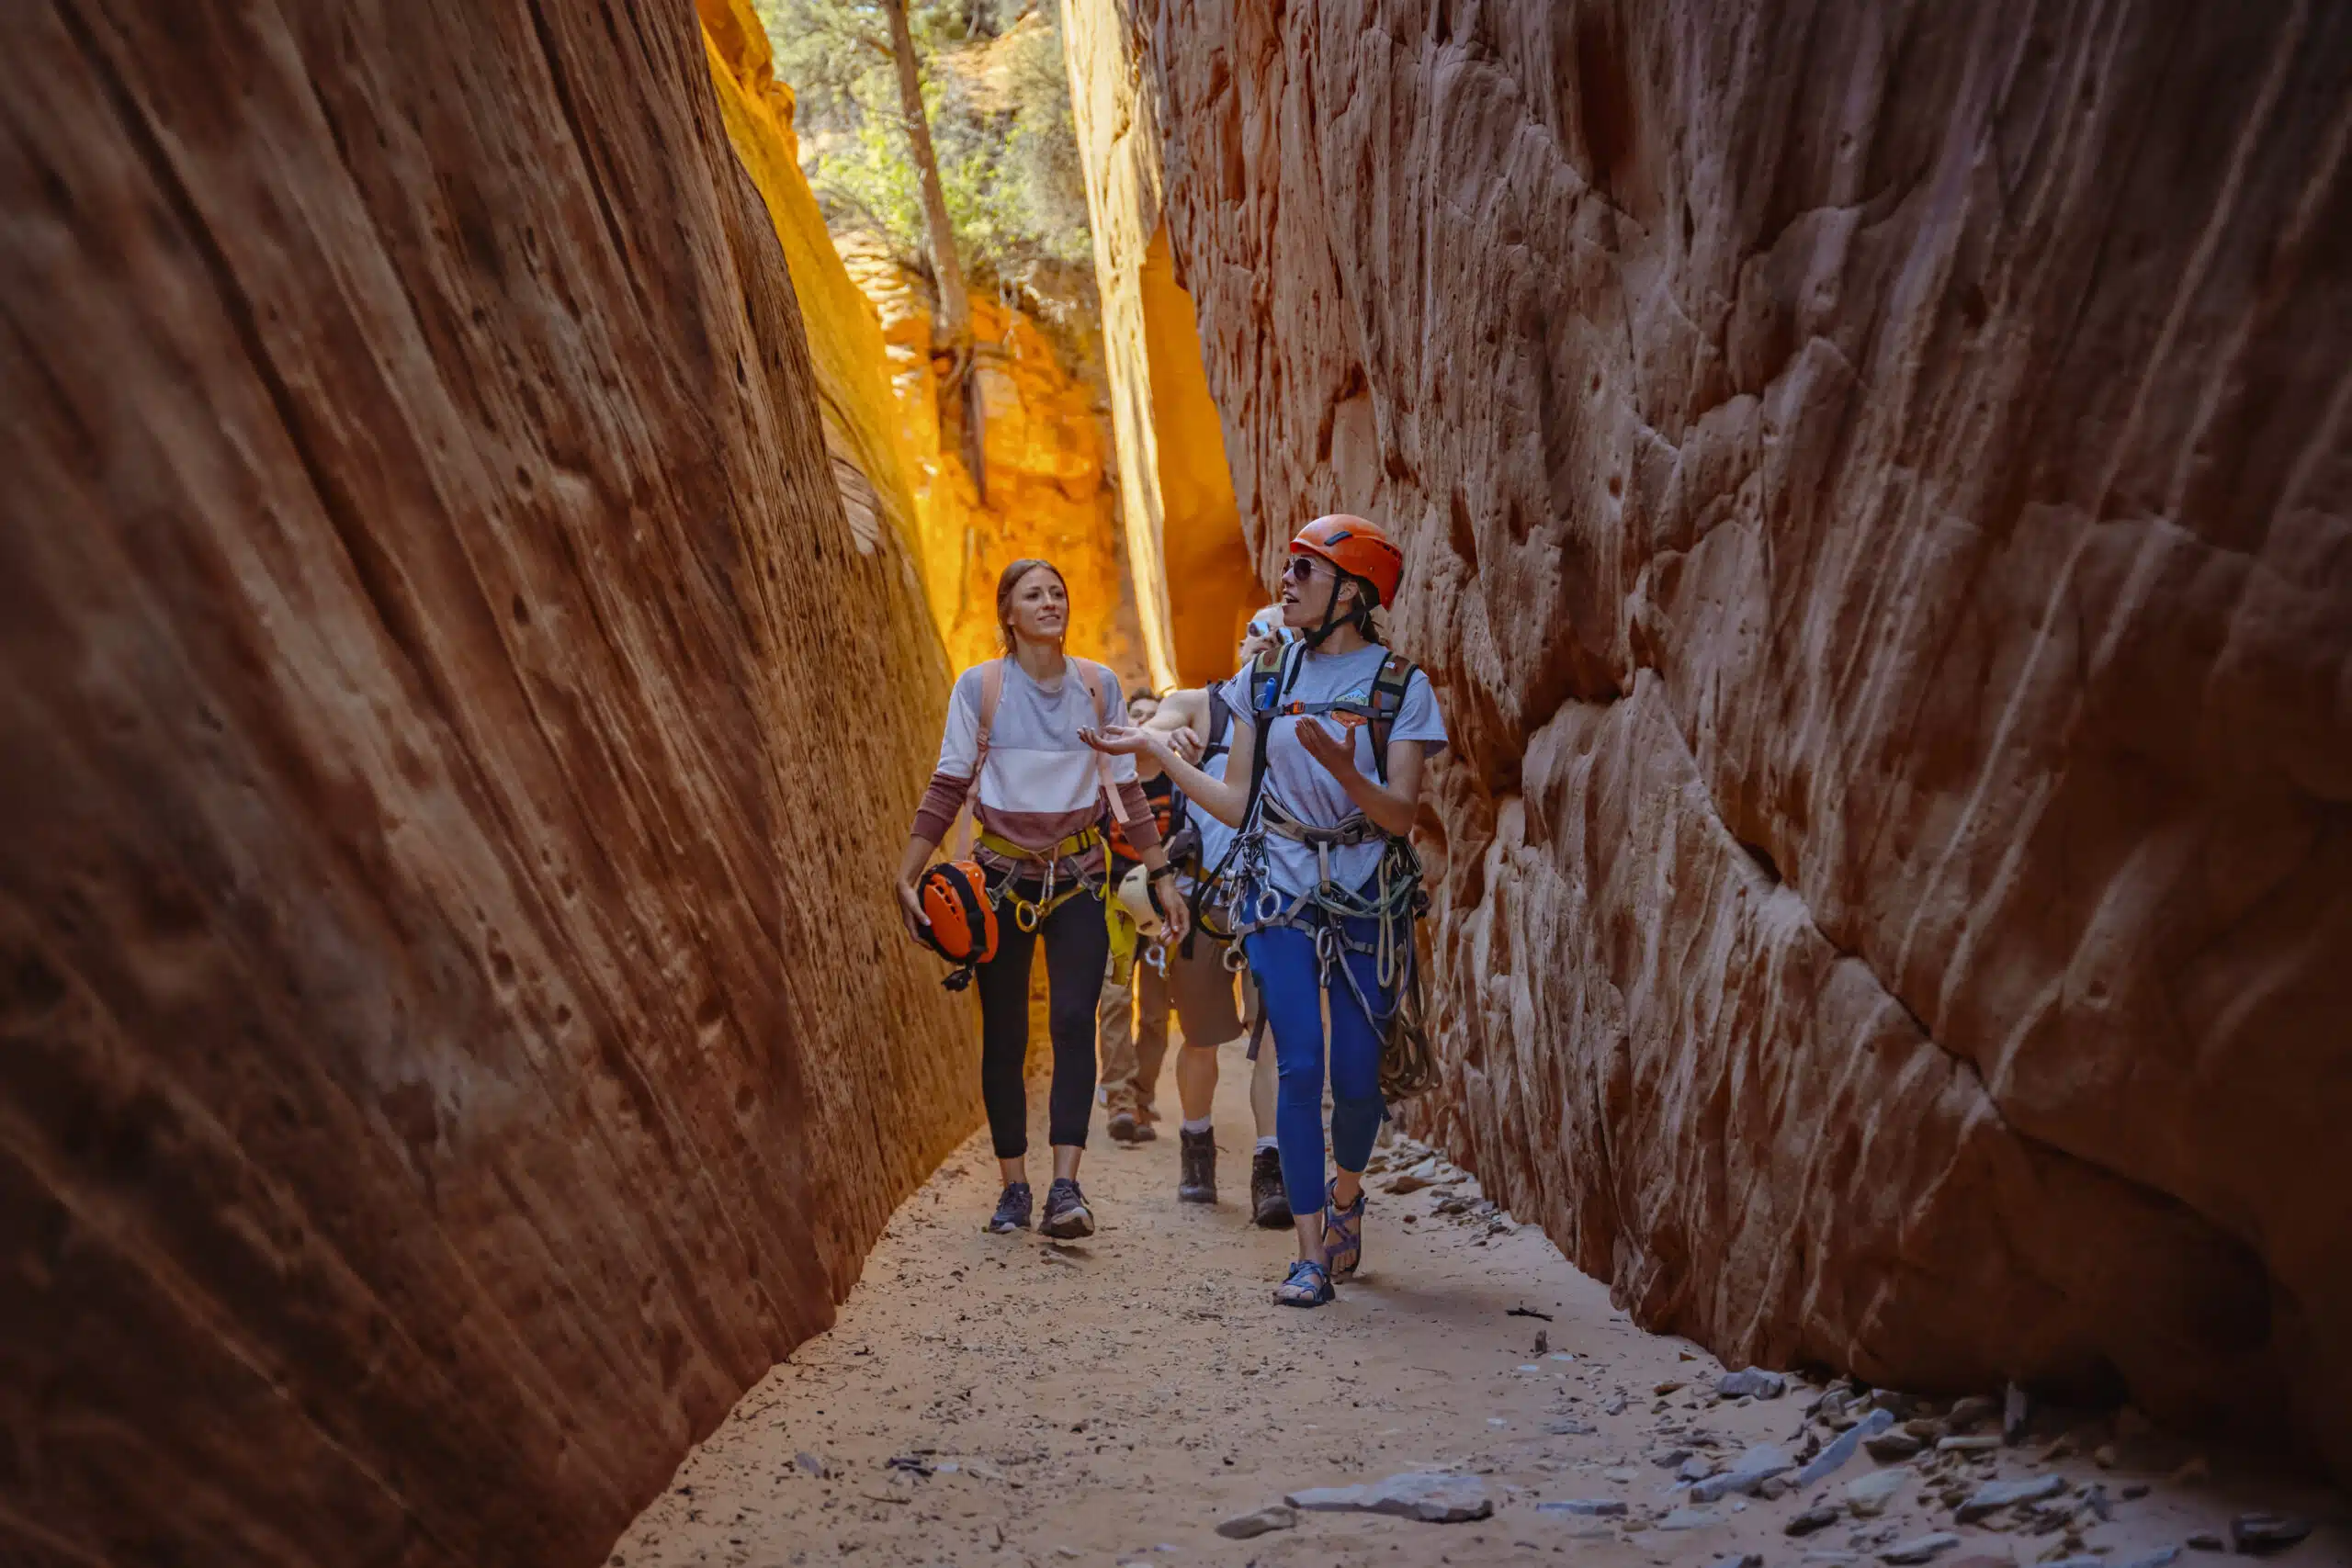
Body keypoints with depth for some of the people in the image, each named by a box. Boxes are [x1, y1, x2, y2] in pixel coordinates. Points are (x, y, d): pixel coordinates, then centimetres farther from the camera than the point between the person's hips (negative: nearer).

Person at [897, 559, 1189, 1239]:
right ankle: (1014, 1185, 13)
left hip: (1077, 875, 1)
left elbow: (1127, 787, 7)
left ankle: (1066, 1187, -15)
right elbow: (947, 788, -2)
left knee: (1074, 1019, -13)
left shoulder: (1097, 684, 2)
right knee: (1004, 1034, 4)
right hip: (1002, 875, -1)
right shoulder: (980, 685, -4)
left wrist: (1162, 876, 6)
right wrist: (907, 876, -8)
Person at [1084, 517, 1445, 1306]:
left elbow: (1401, 815, -10)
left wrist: (1341, 768, -27)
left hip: (1368, 900, -1)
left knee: (1358, 1073, 0)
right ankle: (1310, 1252, 3)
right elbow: (1238, 805, 8)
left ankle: (1346, 1193, 32)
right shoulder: (1265, 679, 7)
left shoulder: (1400, 685, -3)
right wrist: (1155, 749, 5)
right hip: (1281, 892, 2)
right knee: (1299, 1065, -8)